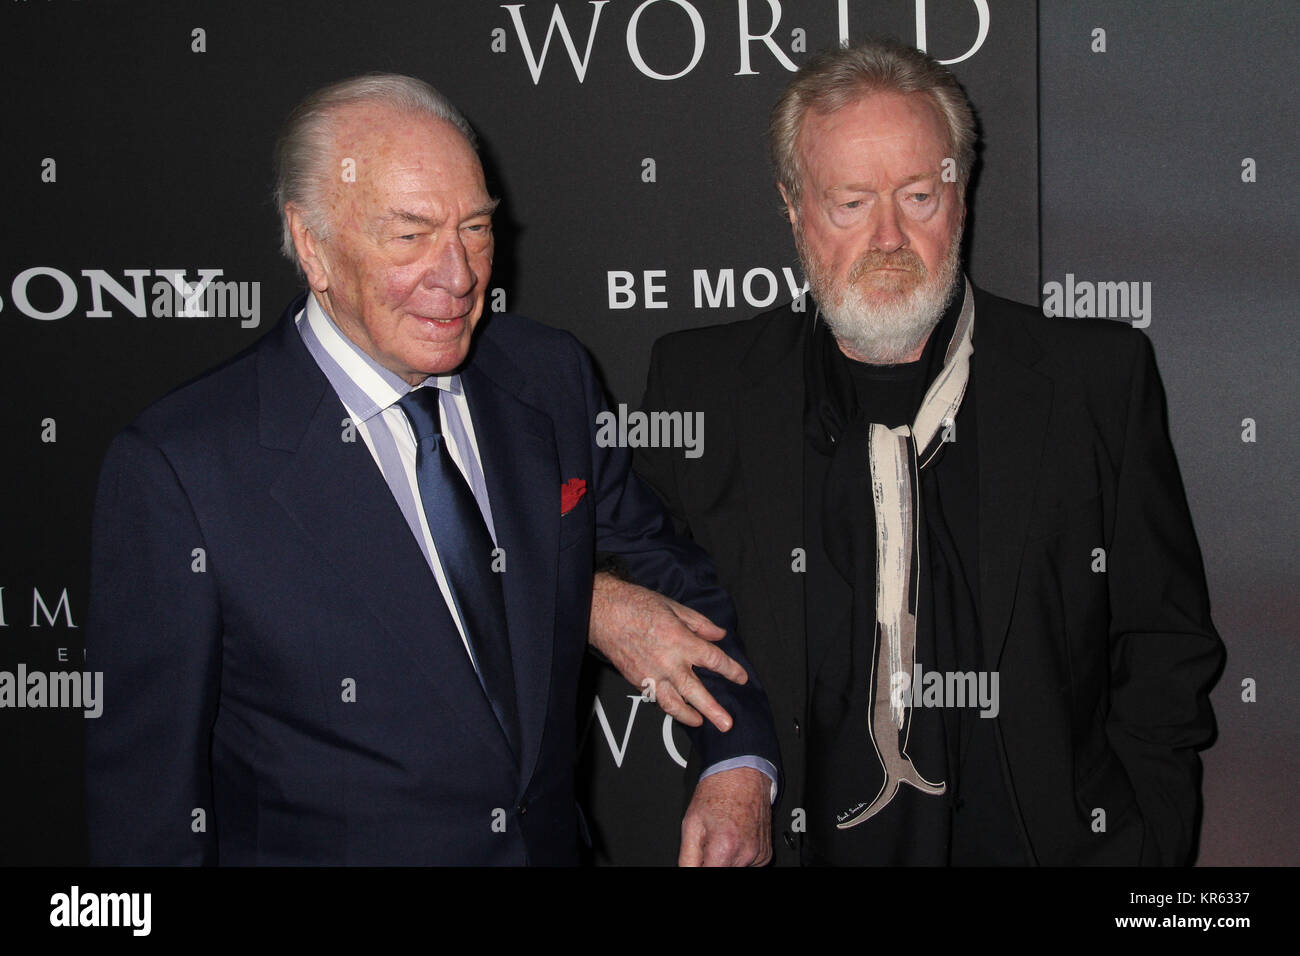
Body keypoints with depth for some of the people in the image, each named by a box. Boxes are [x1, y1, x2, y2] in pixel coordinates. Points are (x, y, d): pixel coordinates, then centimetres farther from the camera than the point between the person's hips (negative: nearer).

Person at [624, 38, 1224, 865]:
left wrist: (1140, 846, -8)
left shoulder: (1099, 380, -2)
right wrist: (615, 616, -9)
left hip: (1042, 841, 0)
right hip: (798, 843, 1)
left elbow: (1166, 655, 0)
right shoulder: (703, 385, 0)